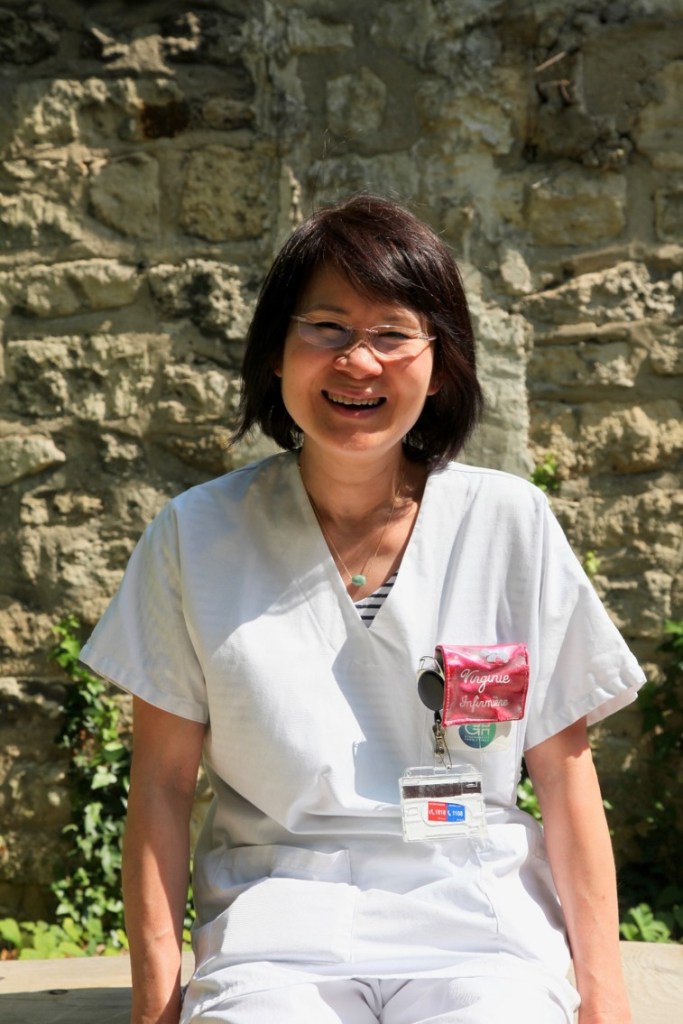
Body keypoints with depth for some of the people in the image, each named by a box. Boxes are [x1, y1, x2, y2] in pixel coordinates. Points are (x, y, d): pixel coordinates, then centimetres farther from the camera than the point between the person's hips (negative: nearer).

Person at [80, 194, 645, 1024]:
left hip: (476, 930, 1)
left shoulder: (512, 525, 0)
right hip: (274, 930, 0)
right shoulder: (196, 536, 0)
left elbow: (564, 771, 3)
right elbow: (163, 784, 2)